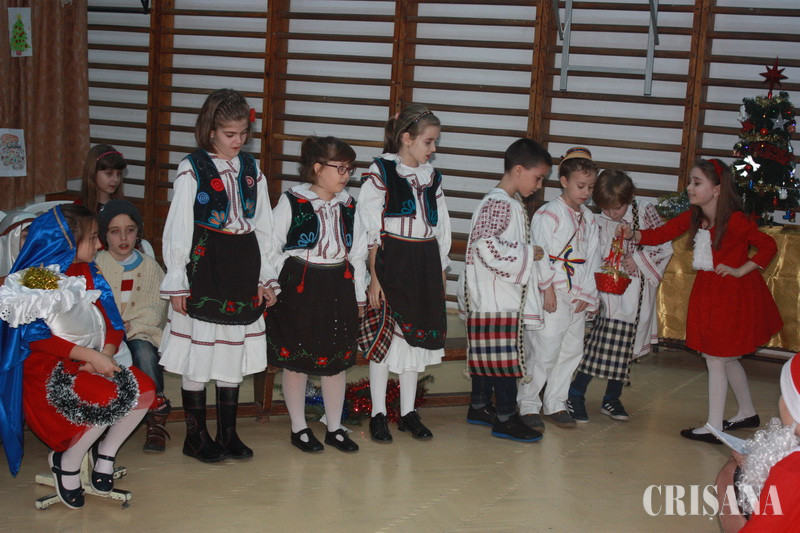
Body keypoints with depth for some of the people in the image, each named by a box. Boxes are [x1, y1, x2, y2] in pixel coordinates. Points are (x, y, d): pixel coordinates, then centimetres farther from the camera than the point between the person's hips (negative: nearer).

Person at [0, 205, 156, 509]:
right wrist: (89, 355, -23)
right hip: (49, 368, -7)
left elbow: (111, 322, 6)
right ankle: (66, 463, -2)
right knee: (108, 401, -29)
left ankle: (105, 453, 9)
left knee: (144, 391, -16)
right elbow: (36, 336, -17)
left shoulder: (88, 273, 10)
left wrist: (107, 353, -17)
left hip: (94, 361, 7)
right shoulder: (34, 279, -11)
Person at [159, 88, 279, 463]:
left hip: (242, 268, 5)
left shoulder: (251, 169, 9)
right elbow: (178, 228, -5)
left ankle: (228, 434, 22)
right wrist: (176, 282, -8)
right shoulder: (193, 168, -5)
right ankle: (196, 436, 15)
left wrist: (266, 277, 10)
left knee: (234, 352, 11)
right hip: (203, 266, -5)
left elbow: (263, 226, 13)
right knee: (198, 352, 2)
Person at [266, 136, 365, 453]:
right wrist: (274, 287, -7)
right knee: (295, 360, 5)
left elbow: (357, 254, 13)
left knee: (336, 361, 9)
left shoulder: (348, 206, 7)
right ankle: (299, 429, 20)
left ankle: (335, 428, 23)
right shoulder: (292, 202, -7)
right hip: (299, 288, -4)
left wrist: (359, 296, 14)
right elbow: (272, 248, -5)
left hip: (338, 289, 5)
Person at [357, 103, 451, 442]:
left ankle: (408, 413, 21)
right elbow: (370, 231, -9)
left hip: (425, 265, 6)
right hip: (390, 262, -6)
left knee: (417, 336, 10)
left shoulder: (431, 177, 12)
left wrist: (441, 273, 12)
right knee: (384, 335, -1)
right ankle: (378, 415, 11)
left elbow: (441, 229, 16)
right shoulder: (380, 172, -6)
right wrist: (373, 276, -13)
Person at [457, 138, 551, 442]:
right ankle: (506, 418, 2)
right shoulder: (499, 203, -16)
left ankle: (479, 407, 25)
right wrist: (528, 254, -20)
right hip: (496, 299, -10)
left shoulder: (512, 203, 16)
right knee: (503, 356, -5)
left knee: (487, 354, 16)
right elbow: (486, 245, -29)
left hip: (505, 295, 10)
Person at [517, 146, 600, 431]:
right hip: (551, 294, -7)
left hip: (577, 297, 7)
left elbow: (590, 258, 12)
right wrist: (547, 288, -15)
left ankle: (555, 404, 22)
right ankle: (527, 404, 7)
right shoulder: (549, 213, -9)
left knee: (572, 349, 10)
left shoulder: (588, 218, 13)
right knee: (545, 351, -6)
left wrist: (587, 293, 4)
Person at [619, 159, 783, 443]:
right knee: (725, 357, 19)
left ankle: (713, 427, 7)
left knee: (716, 358, -3)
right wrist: (633, 235, -23)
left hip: (734, 293, -8)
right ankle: (747, 412, 37)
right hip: (708, 290, 8)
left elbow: (769, 246, -12)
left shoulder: (735, 221, -20)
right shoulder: (692, 217, -1)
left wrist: (741, 270, -15)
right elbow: (662, 234, -7)